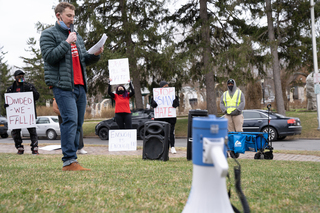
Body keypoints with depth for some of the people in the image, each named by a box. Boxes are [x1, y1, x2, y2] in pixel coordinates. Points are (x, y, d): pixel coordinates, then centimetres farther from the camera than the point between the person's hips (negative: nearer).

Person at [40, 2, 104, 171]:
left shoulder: (76, 36, 25)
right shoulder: (48, 34, 3)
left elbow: (84, 59, 25)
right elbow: (49, 57, -10)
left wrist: (96, 55, 5)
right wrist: (67, 43, -13)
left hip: (80, 86, 7)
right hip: (63, 86, -7)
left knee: (78, 124, 5)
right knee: (70, 120, -18)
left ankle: (71, 160, 11)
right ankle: (69, 161, -17)